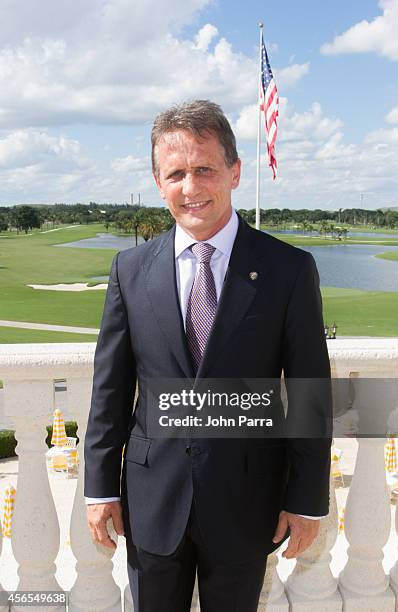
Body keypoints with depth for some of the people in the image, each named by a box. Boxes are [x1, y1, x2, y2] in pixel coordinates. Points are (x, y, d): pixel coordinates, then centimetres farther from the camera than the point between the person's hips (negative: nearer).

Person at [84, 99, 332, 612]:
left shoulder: (290, 270, -10)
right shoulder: (130, 269, -3)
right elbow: (110, 387, 1)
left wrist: (307, 501, -4)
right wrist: (100, 486, 3)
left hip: (246, 502, -1)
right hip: (151, 504, 2)